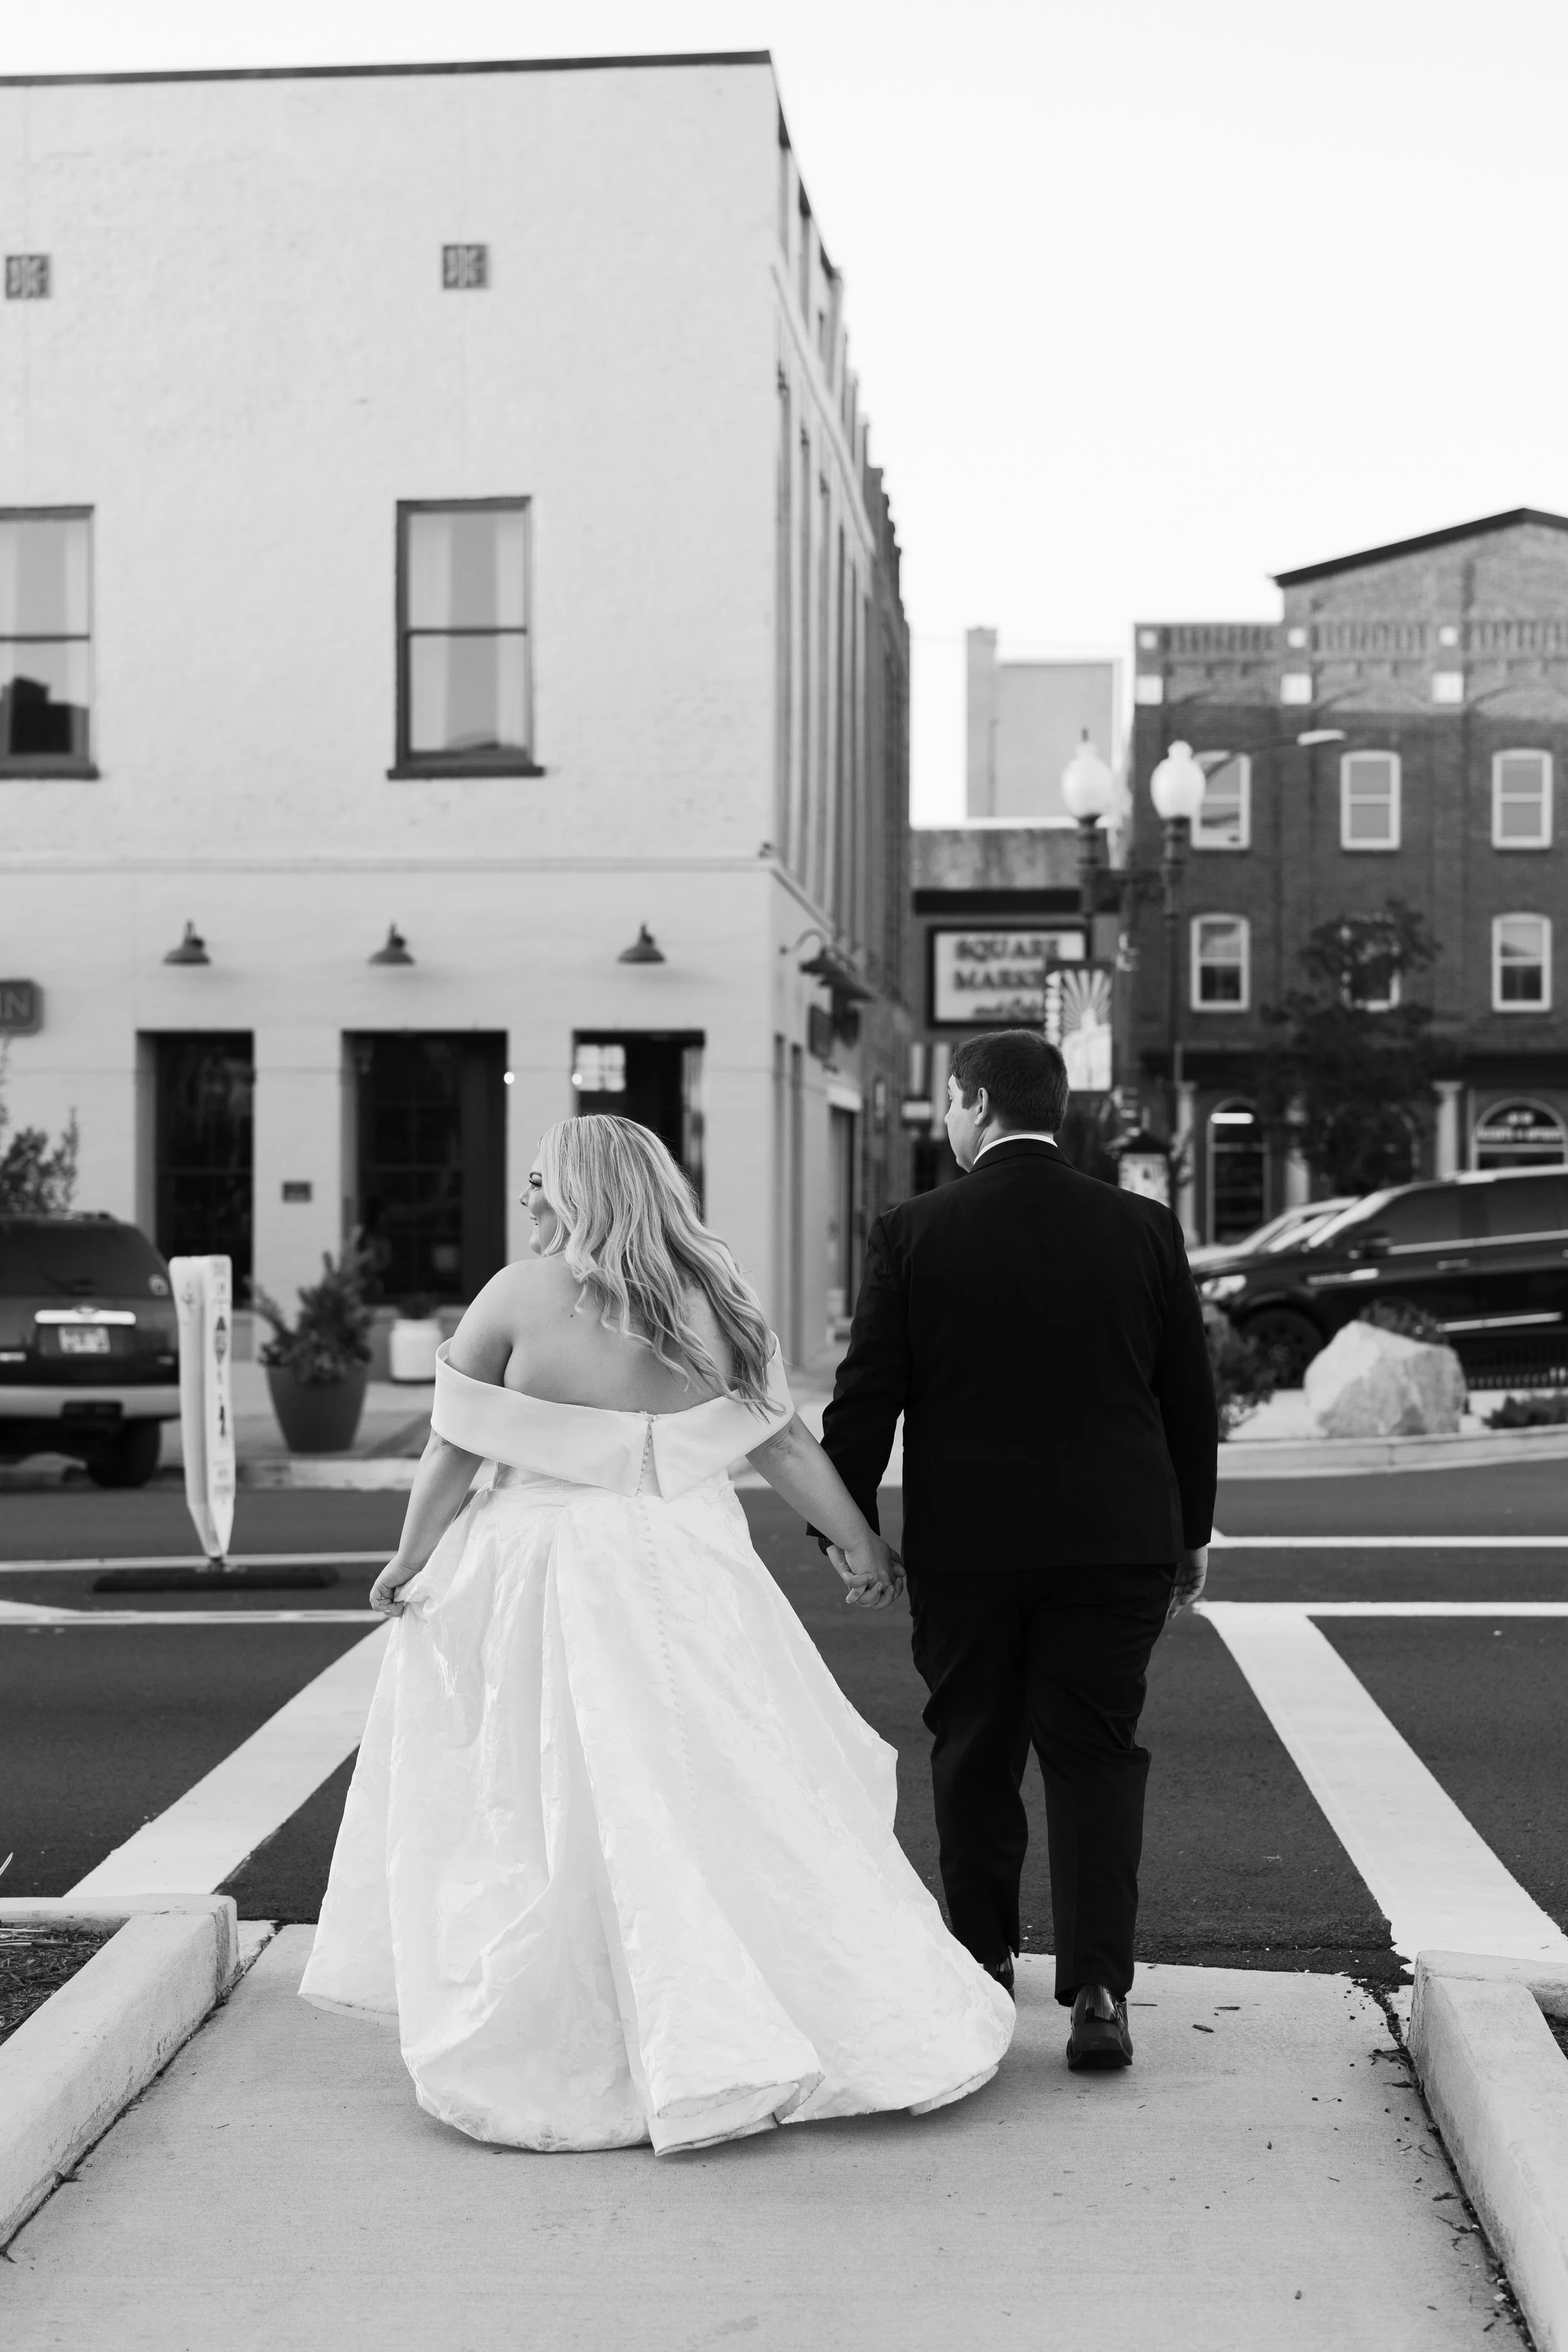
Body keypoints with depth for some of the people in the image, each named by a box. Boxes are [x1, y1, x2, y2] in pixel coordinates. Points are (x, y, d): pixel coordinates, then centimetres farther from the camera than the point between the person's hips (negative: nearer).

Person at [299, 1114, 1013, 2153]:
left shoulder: (522, 1295, -10)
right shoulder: (712, 1302, 1)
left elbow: (456, 1449, -6)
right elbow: (786, 1443, 5)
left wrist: (414, 1557, 8)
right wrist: (861, 1543, 15)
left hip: (553, 1582, -4)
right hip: (689, 1570, 4)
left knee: (581, 1809, 5)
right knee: (726, 1792, 12)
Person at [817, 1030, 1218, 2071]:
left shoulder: (911, 1234, -6)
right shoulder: (1145, 1228, -1)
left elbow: (867, 1397, -5)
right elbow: (1190, 1393, 4)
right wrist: (1193, 1529, 15)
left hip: (964, 1546, -1)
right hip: (1114, 1543, 1)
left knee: (974, 1756, 14)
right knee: (1096, 1754, 5)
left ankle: (984, 1964, 26)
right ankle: (1099, 1991, -5)